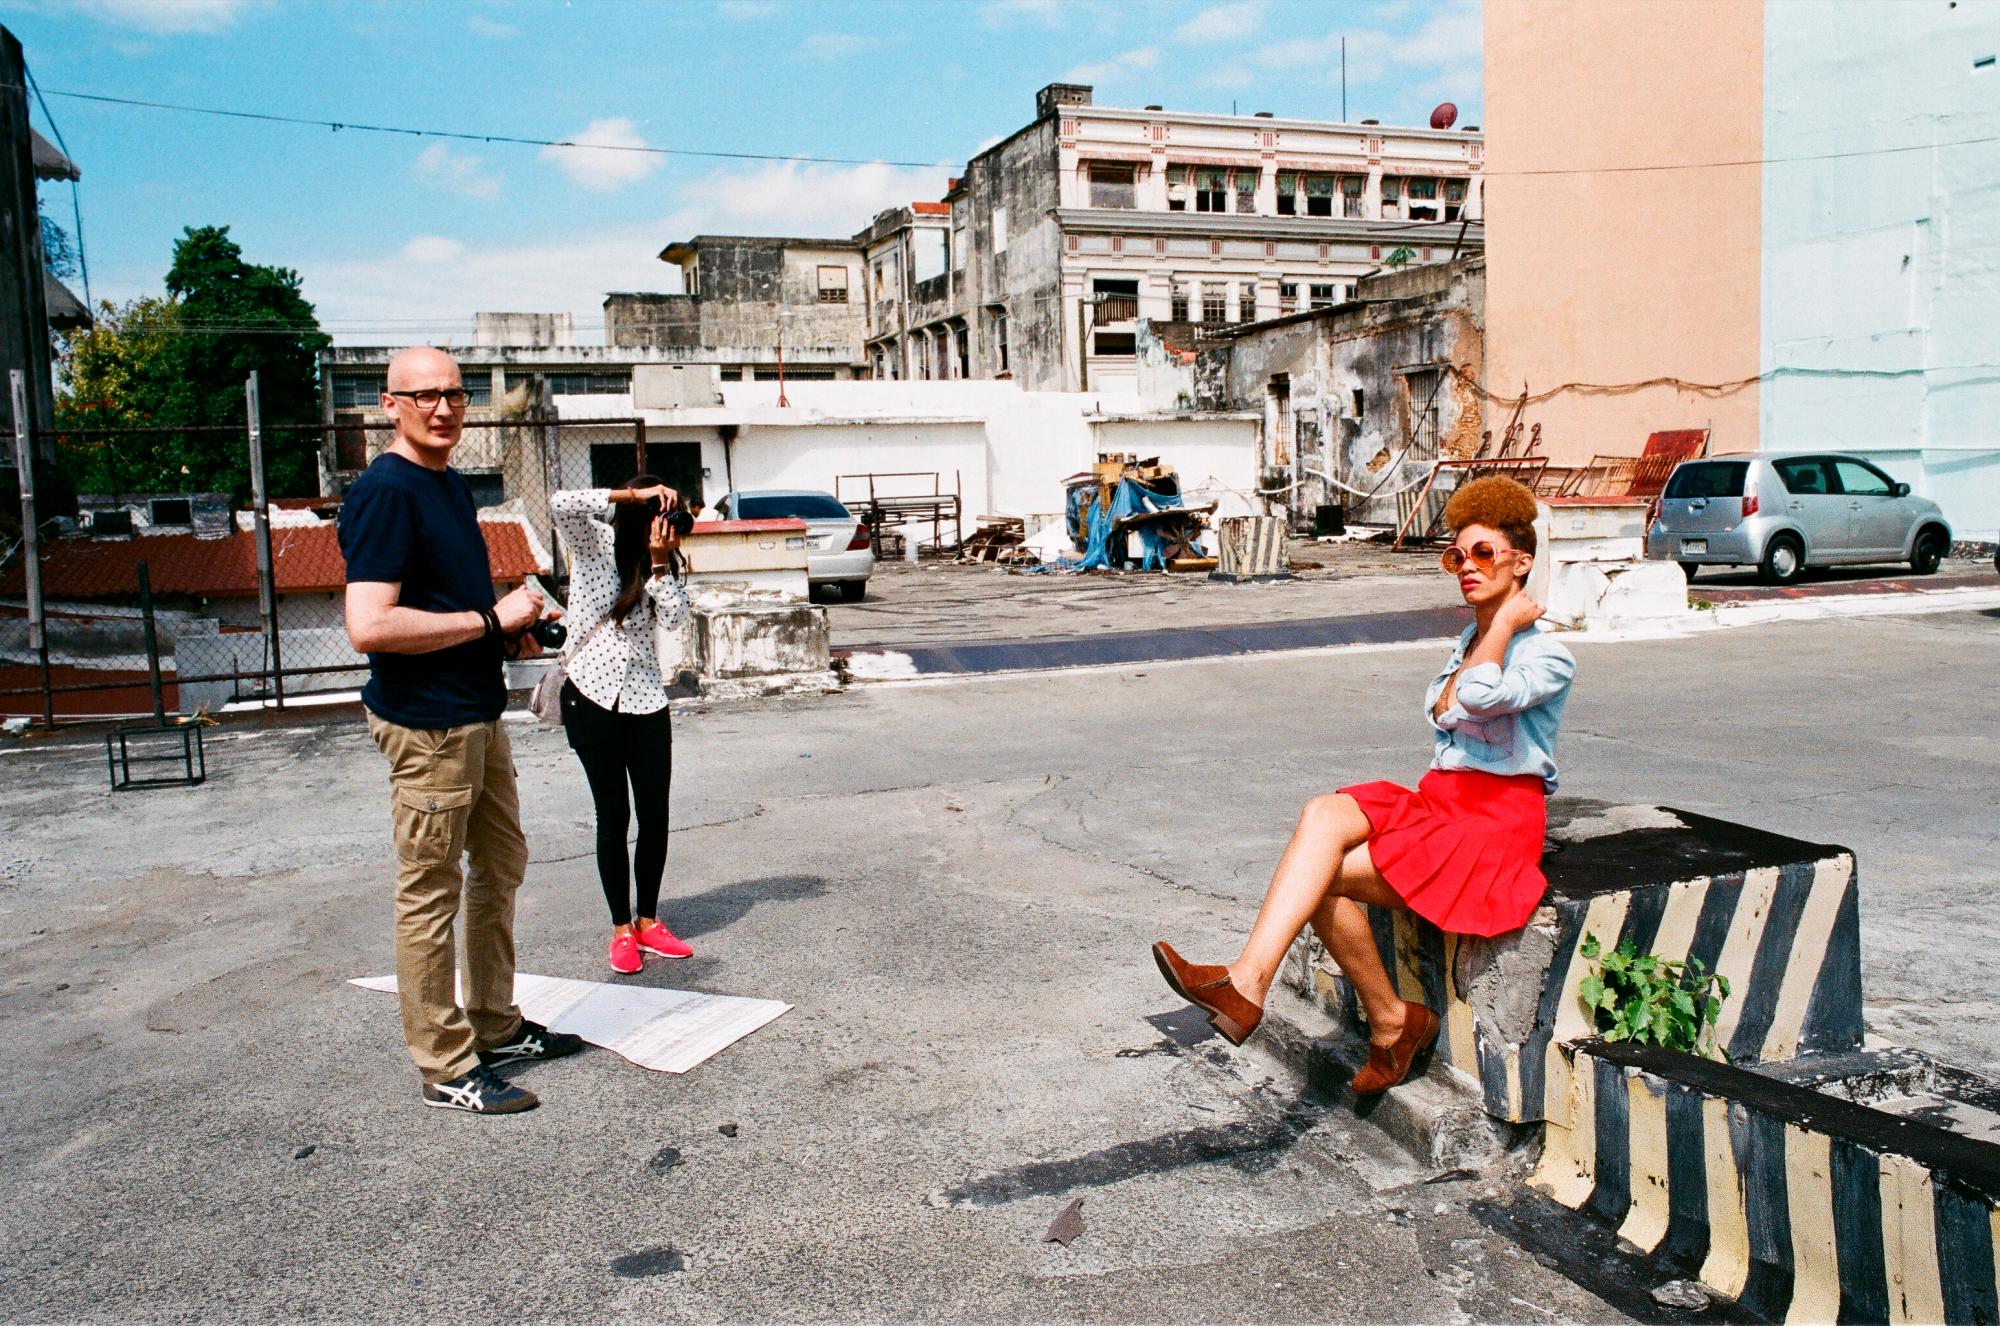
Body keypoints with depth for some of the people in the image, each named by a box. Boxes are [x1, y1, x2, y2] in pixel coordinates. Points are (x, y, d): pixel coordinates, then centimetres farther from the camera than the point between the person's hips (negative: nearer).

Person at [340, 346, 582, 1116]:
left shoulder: (450, 484, 14)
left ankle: (496, 1026, 33)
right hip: (427, 724, -10)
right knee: (430, 894, 0)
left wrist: (509, 633, 9)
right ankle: (446, 1068, 11)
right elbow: (369, 626, -26)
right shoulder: (384, 494, -16)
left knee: (501, 865, 19)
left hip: (478, 714, 10)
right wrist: (489, 620, -20)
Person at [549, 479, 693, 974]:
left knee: (655, 814, 4)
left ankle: (649, 922, 19)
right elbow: (562, 505, -25)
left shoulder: (661, 561, 7)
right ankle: (621, 930, 13)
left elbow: (673, 618, -6)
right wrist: (632, 495, -23)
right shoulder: (595, 542, -4)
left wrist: (660, 563, -15)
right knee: (613, 815, 1)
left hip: (646, 698, 4)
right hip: (592, 697, -4)